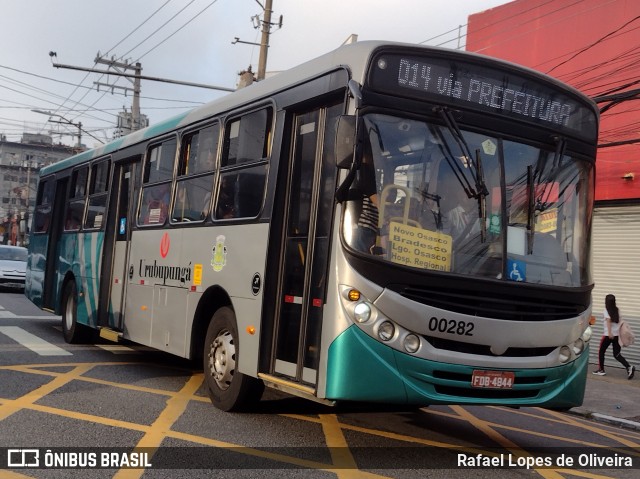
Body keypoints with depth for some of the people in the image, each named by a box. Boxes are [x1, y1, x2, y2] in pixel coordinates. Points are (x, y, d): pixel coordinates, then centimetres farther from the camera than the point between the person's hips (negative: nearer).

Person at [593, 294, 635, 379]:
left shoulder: (606, 310, -5)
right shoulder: (617, 310, 10)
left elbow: (608, 320, -17)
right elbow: (619, 321, 12)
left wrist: (609, 333, -25)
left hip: (608, 334, -5)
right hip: (617, 334, 5)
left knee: (601, 351, 11)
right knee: (617, 354, 6)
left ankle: (601, 369, 14)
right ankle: (629, 367, -14)